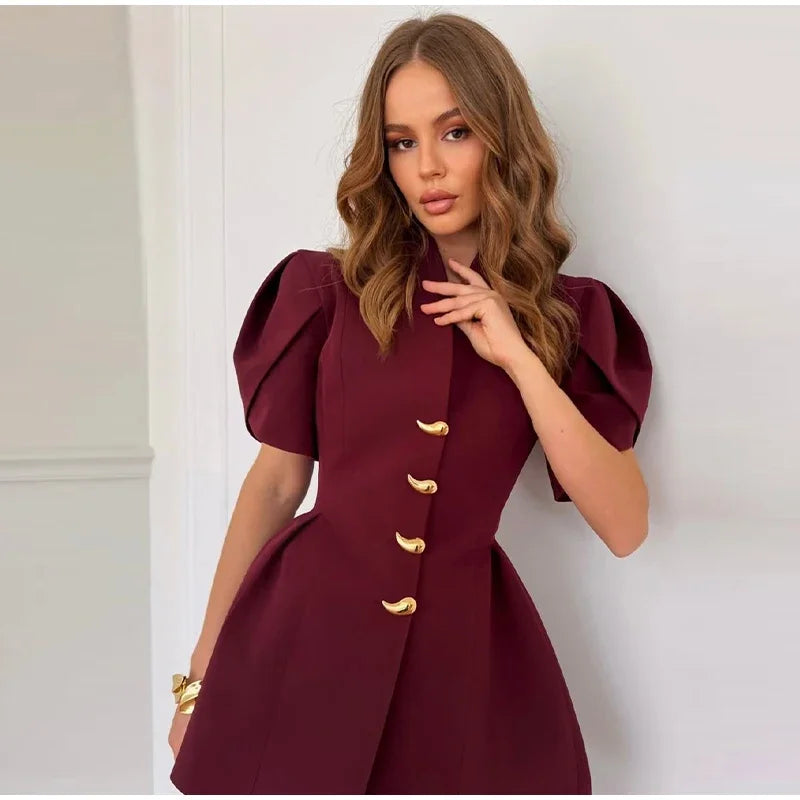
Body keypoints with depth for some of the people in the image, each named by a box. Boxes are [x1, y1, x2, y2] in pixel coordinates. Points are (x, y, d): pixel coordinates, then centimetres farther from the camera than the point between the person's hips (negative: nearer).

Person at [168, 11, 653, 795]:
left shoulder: (570, 317, 0)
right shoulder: (331, 289, -1)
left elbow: (624, 527, -7)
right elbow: (275, 481, 3)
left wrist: (520, 360, -15)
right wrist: (203, 673, 4)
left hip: (461, 651, 1)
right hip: (302, 631, 0)